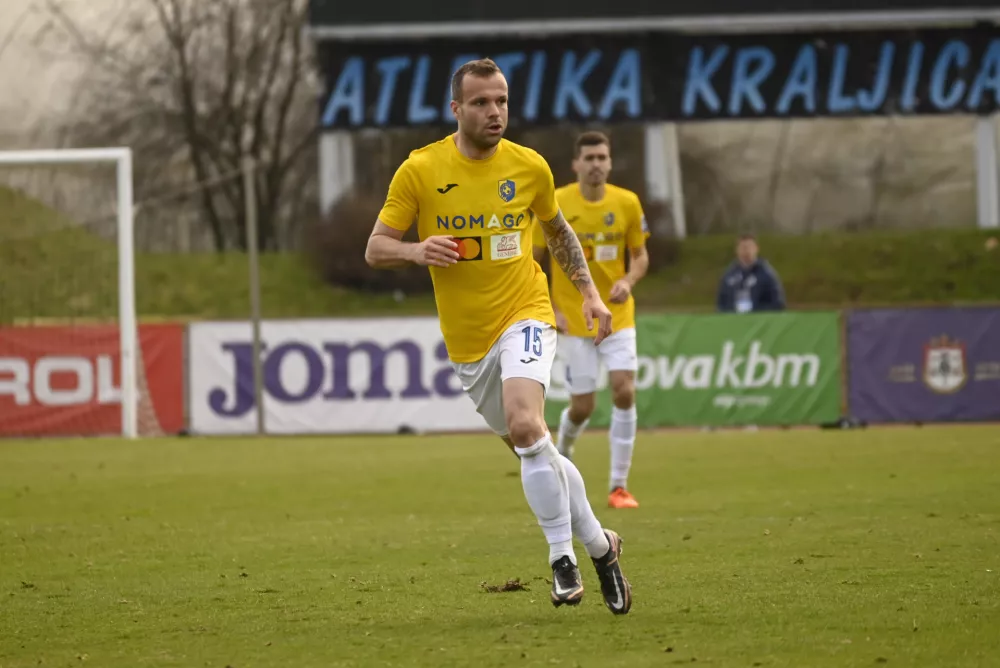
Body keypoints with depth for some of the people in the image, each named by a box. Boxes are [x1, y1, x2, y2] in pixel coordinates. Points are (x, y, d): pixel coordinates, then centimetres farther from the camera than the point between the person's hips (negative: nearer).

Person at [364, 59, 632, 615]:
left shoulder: (530, 167, -1)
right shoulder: (421, 170, -6)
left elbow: (556, 228, 18)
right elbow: (376, 249, -3)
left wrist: (589, 291, 9)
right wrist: (417, 251, -24)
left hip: (524, 316, -2)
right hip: (467, 339, 2)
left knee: (524, 425, -27)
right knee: (535, 452, 11)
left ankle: (564, 557, -17)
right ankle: (599, 544, 30)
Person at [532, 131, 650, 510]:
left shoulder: (627, 203, -3)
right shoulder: (555, 205, -8)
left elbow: (641, 256, 8)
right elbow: (530, 262, 0)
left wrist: (628, 281, -14)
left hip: (617, 316, 2)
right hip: (573, 319, -2)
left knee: (624, 391, -14)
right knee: (582, 406, -1)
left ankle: (619, 486, -6)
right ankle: (561, 457, 33)